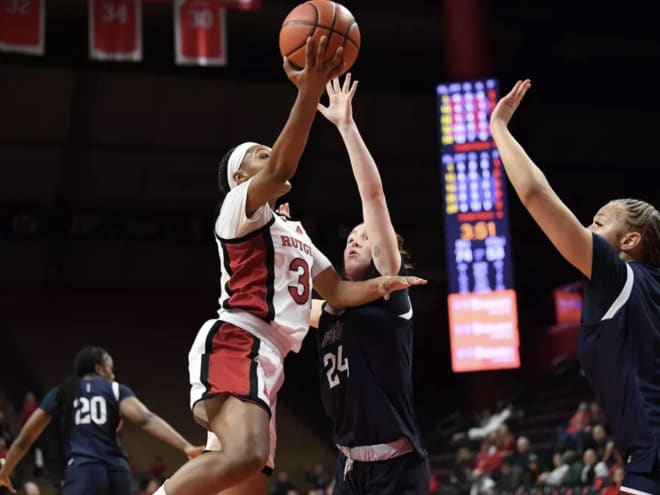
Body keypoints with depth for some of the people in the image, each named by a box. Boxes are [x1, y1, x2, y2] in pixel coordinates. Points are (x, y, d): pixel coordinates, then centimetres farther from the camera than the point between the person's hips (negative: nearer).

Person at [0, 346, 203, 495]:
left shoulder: (59, 393, 18)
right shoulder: (116, 390, 14)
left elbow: (24, 439, 23)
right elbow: (147, 419, -4)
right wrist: (186, 447, -13)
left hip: (83, 472, -2)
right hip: (117, 473, 2)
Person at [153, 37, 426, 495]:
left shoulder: (296, 234, 32)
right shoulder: (240, 207, 5)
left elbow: (338, 291, 31)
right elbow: (282, 170, -16)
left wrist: (379, 285, 10)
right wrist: (309, 93, -28)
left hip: (266, 359, 9)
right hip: (234, 344, -9)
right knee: (244, 455, -35)